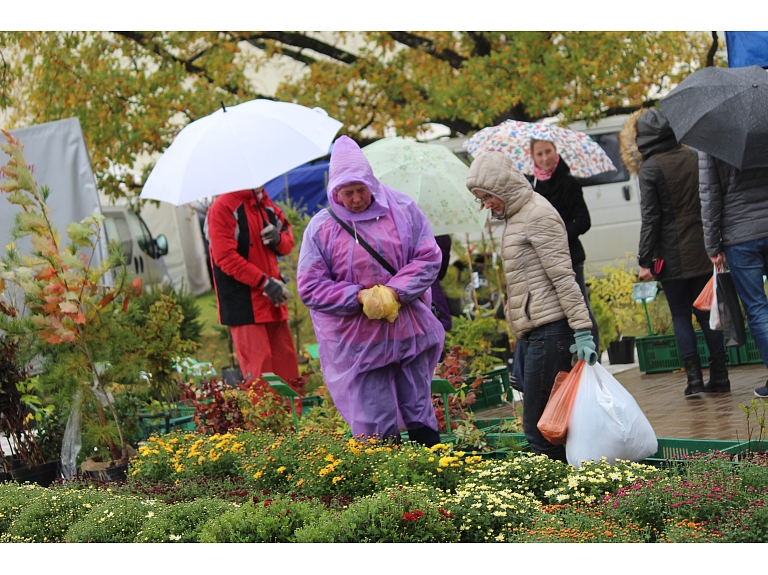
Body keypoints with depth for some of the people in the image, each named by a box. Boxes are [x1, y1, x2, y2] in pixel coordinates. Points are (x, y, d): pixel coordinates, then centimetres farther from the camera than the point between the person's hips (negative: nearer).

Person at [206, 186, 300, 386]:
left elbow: (288, 239, 24)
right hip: (243, 302, -8)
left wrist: (279, 238, -2)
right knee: (259, 367, -10)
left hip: (273, 302, 8)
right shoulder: (222, 208, -10)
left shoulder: (265, 204, 15)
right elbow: (226, 257, -17)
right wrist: (265, 282, -20)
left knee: (287, 364, 9)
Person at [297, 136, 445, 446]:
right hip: (356, 341, -2)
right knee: (375, 426, -1)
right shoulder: (321, 228, -4)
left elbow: (429, 258, 0)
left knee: (420, 415, 9)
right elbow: (310, 289, -4)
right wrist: (358, 295, -16)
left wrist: (395, 290, -15)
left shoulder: (402, 209, 0)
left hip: (409, 332, 2)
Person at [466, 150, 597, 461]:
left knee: (537, 426, -10)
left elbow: (564, 277, -15)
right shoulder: (516, 217, 19)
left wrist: (582, 330, -19)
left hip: (551, 331, -10)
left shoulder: (538, 215, -10)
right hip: (537, 331, 10)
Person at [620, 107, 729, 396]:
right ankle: (719, 375, 9)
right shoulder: (692, 157, 6)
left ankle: (694, 377, -1)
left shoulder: (650, 168, -10)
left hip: (673, 256, -5)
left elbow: (650, 218, -13)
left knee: (680, 315, 4)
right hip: (702, 250, 5)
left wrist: (645, 261, -10)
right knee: (706, 312, 11)